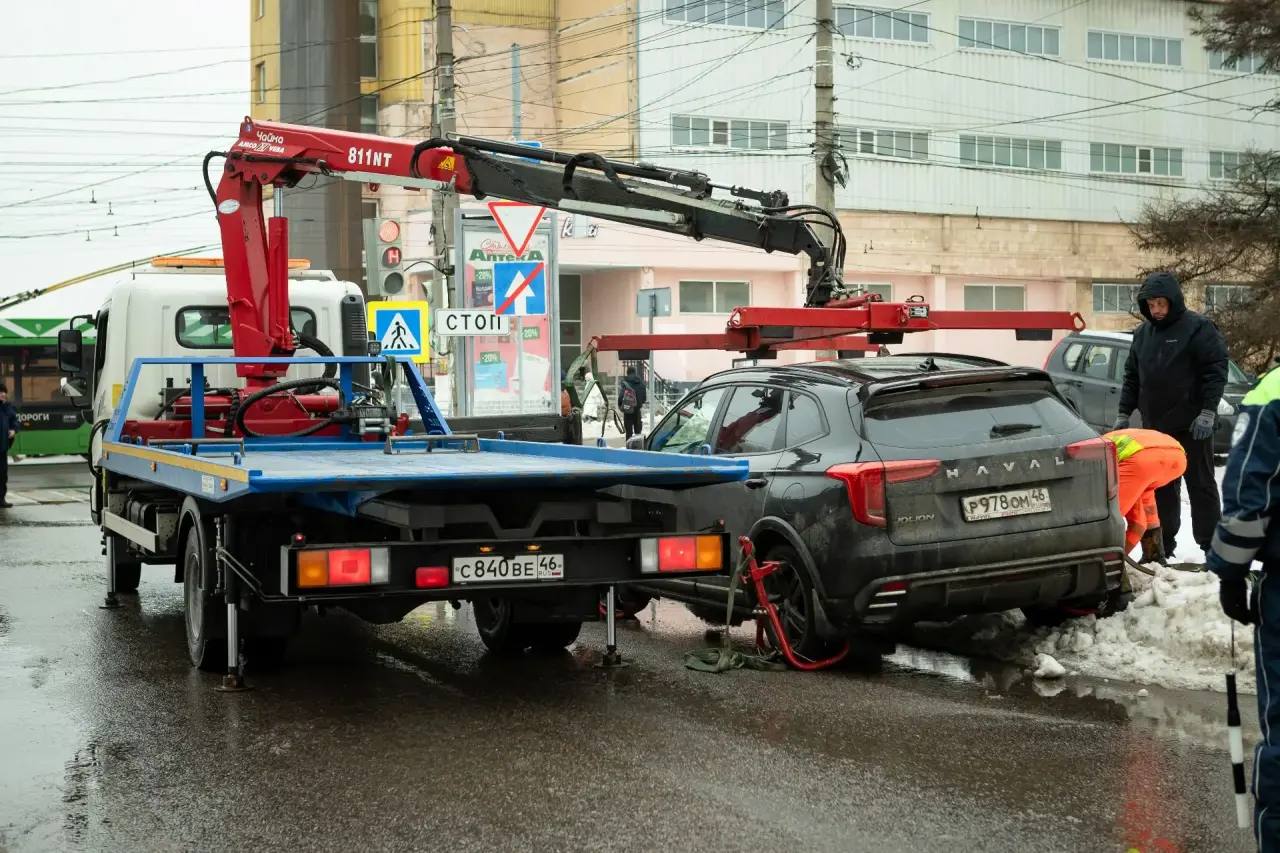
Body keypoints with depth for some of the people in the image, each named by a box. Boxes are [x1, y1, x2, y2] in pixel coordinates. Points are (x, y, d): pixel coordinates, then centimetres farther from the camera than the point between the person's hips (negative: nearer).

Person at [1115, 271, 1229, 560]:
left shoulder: (1198, 328, -8)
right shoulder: (1143, 333, 12)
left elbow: (1216, 370, -12)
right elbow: (1132, 376, 18)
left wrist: (1207, 412, -18)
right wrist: (1124, 413, 12)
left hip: (1192, 425, -6)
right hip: (1155, 425, 6)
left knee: (1201, 485, 0)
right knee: (1162, 488, 10)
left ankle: (1210, 546, 5)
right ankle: (1163, 548, 15)